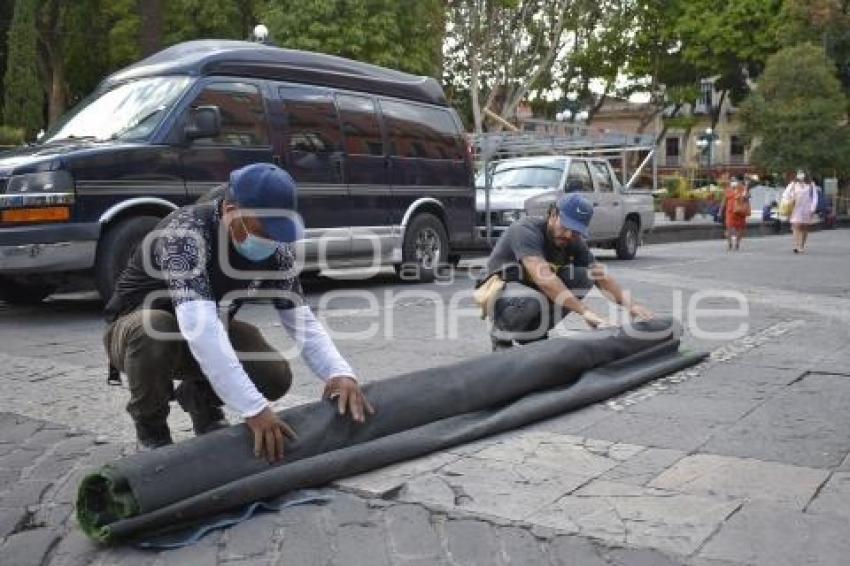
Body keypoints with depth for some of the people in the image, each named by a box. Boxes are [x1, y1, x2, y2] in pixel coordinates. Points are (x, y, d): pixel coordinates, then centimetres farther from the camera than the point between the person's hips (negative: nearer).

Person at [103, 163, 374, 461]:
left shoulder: (275, 249, -16)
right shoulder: (186, 232, -36)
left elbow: (301, 319, -17)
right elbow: (199, 327, -47)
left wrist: (340, 373, -36)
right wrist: (253, 409, -53)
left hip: (209, 331, 5)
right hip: (137, 327, -4)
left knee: (275, 376, -19)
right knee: (154, 329, -39)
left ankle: (198, 395, 14)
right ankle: (150, 430, -8)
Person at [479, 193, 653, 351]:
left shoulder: (574, 242, -4)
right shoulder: (526, 231, -26)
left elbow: (602, 277, -6)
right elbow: (543, 277, -40)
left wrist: (630, 304, -24)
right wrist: (585, 311, -47)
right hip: (502, 292, -7)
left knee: (583, 277, -13)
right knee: (533, 302, -39)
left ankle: (537, 336, -2)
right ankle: (502, 336, -7)